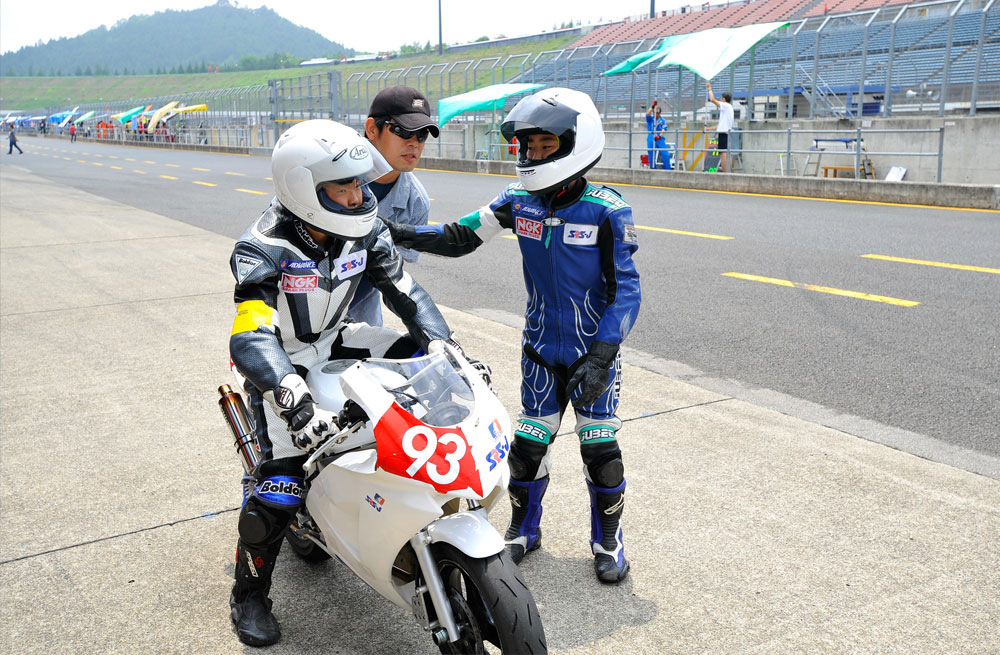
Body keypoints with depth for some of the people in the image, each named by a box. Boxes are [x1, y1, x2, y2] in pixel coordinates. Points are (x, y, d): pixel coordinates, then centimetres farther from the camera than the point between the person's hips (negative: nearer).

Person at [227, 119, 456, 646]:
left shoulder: (363, 230, -11)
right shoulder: (262, 251, -29)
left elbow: (405, 291, -5)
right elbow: (251, 339, -39)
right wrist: (296, 400, -54)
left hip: (333, 343, 6)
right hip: (279, 361, -5)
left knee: (420, 354, -11)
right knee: (280, 484, -16)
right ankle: (248, 595, 8)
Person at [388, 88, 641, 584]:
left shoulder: (607, 211, -17)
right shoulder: (518, 201, -4)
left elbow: (626, 290, -16)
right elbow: (461, 237, 1)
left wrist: (601, 357, -24)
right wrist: (397, 234, -12)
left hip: (594, 351, -3)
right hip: (541, 350, 3)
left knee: (599, 446, 2)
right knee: (528, 443, 6)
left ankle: (607, 539, 26)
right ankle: (523, 530, 31)